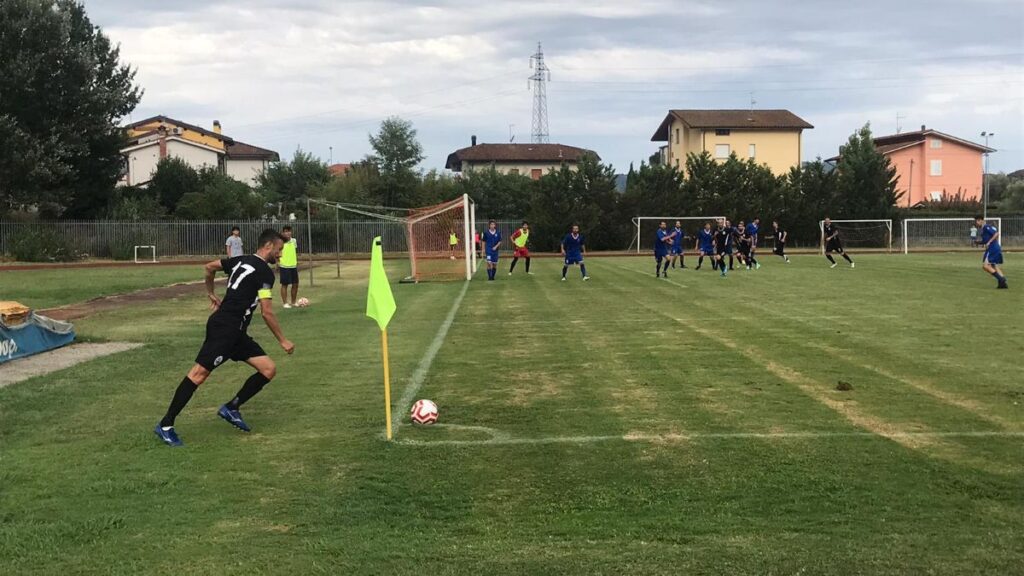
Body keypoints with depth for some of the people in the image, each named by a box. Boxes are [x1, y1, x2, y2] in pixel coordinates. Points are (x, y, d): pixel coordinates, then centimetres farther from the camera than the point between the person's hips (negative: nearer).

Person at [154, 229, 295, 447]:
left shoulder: (241, 261, 16)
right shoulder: (265, 272, -11)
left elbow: (209, 267, 26)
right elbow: (267, 313, -12)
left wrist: (211, 294, 38)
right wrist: (282, 341, -3)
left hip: (236, 332, 10)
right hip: (224, 328, -10)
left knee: (269, 370, 4)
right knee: (200, 372, -11)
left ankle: (231, 408, 13)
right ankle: (165, 425, -8)